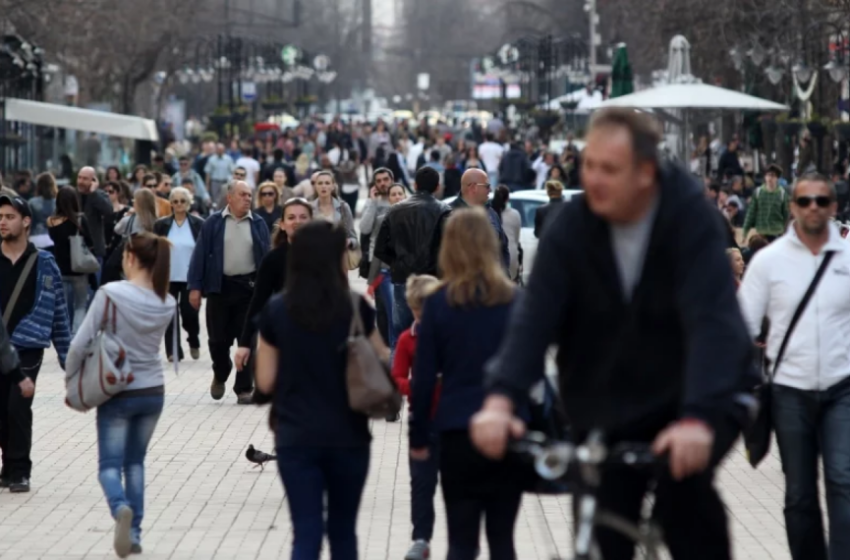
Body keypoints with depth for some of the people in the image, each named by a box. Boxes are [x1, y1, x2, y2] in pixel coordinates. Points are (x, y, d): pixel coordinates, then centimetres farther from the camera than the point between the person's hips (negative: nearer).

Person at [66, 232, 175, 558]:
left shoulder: (111, 294, -17)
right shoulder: (167, 304, -2)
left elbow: (81, 344, -15)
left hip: (118, 394, -4)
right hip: (153, 392, 4)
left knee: (110, 465, 3)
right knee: (135, 462, 18)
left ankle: (121, 508, -27)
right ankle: (133, 533, 12)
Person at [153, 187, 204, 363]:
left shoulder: (198, 224, 0)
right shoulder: (161, 224, 2)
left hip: (190, 277, -1)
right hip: (168, 277, 1)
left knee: (189, 313, -4)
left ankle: (194, 342, 24)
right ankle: (173, 351, 7)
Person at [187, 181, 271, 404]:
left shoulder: (258, 224, 5)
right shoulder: (213, 223, 1)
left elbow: (267, 257, 6)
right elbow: (200, 254, 0)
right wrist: (195, 287, -7)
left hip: (250, 287, 1)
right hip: (220, 286, -1)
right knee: (218, 338, 3)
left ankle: (244, 388, 7)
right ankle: (220, 375, 31)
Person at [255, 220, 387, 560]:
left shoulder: (276, 311, -4)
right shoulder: (355, 308, -7)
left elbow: (266, 382, 0)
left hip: (296, 438, 0)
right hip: (348, 435, 0)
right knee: (343, 529, 17)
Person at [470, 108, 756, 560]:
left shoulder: (691, 217, -19)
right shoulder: (569, 229, -10)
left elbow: (711, 321, -30)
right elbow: (534, 317, -20)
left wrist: (697, 419, -45)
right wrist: (501, 399, -37)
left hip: (696, 396, -3)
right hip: (607, 407, 3)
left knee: (683, 482, -28)